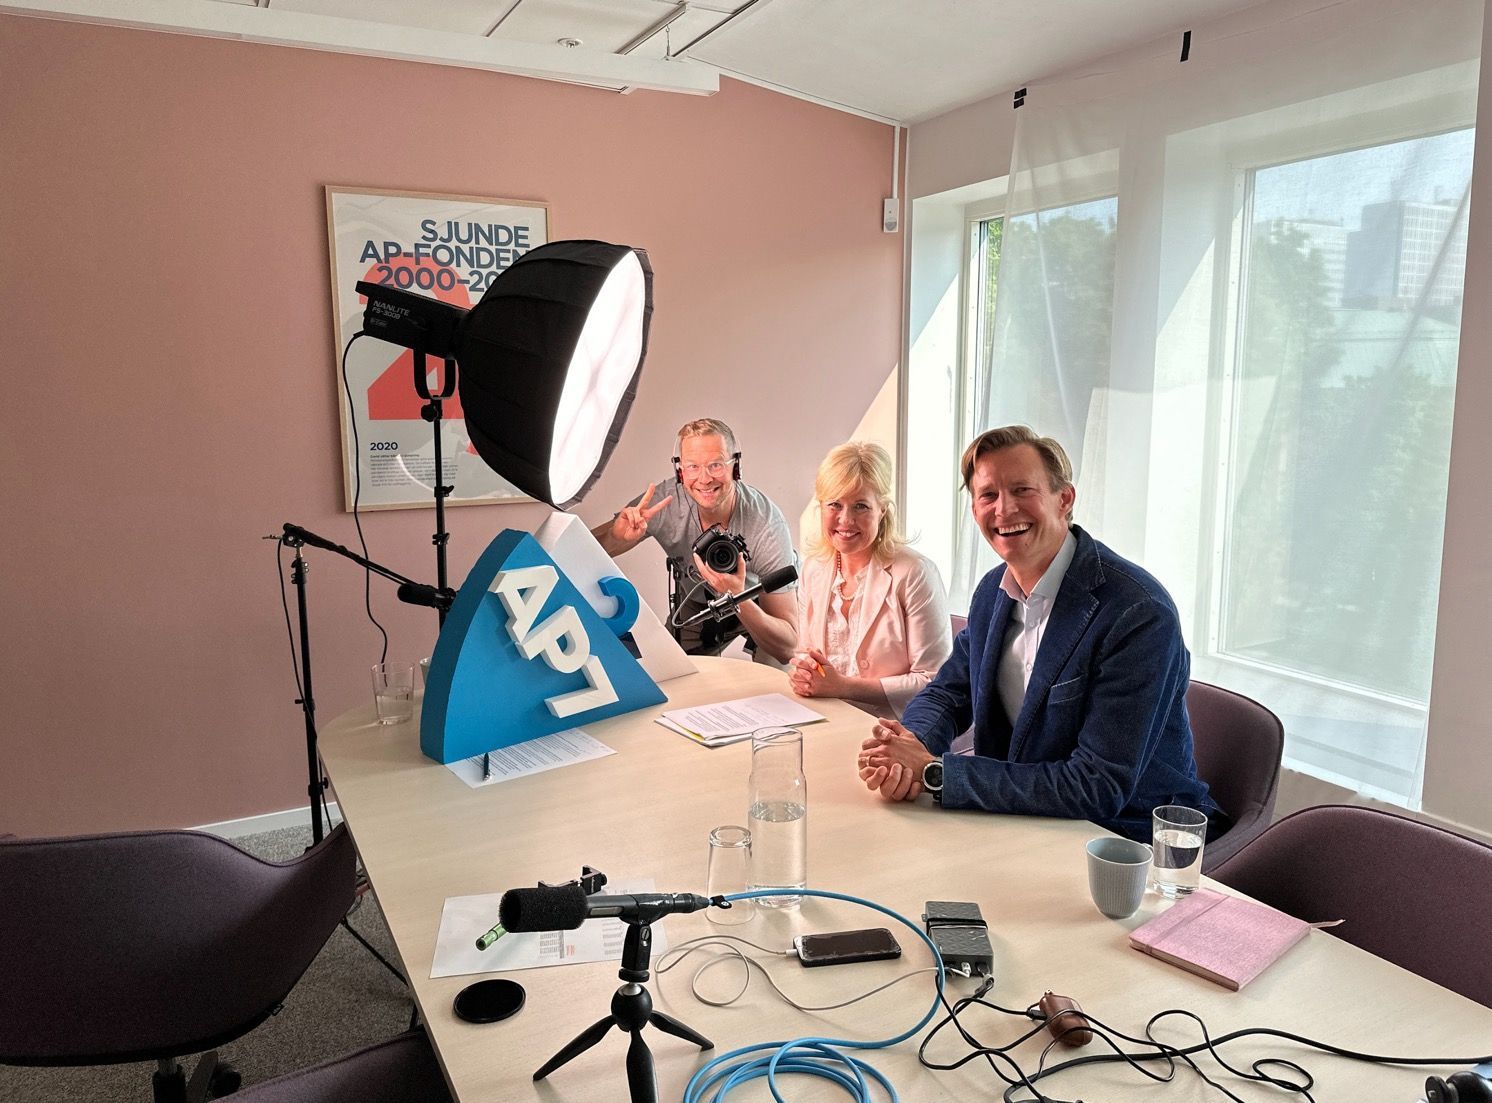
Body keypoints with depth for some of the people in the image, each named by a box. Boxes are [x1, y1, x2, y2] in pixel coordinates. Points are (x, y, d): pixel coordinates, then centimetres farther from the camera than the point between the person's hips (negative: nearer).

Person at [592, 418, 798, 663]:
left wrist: (739, 598, -55)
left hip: (761, 602, -2)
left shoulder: (767, 525, -38)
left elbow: (788, 647, -37)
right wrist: (617, 537, -50)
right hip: (696, 601, 2)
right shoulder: (665, 501, -31)